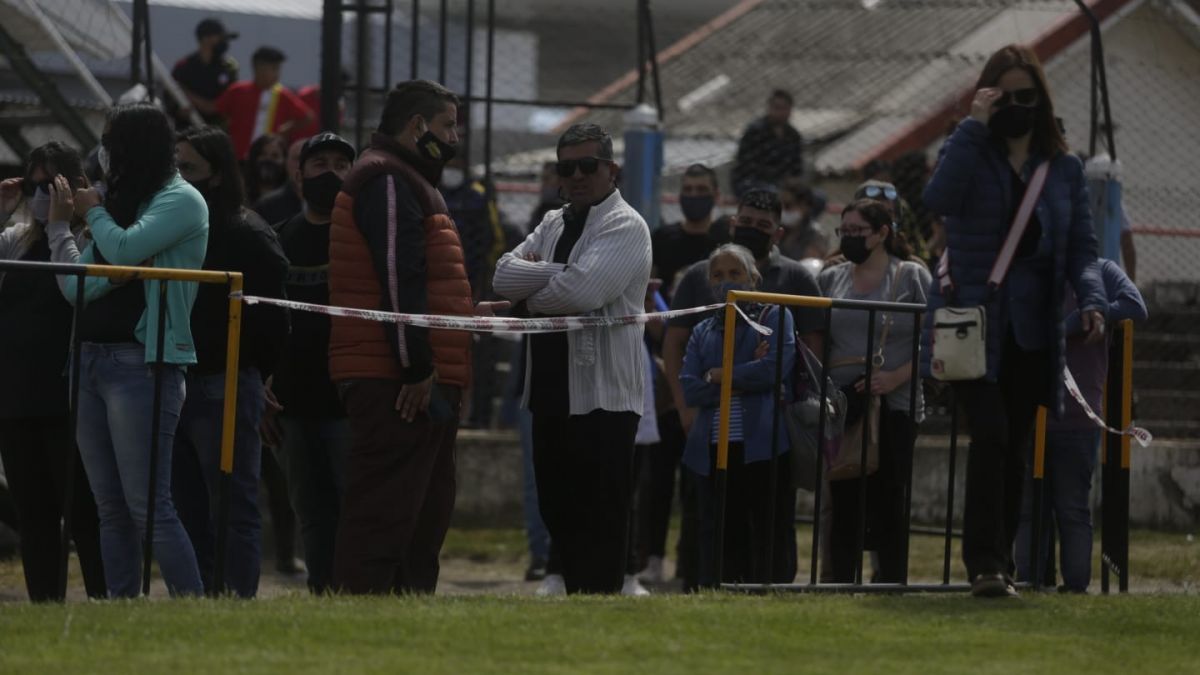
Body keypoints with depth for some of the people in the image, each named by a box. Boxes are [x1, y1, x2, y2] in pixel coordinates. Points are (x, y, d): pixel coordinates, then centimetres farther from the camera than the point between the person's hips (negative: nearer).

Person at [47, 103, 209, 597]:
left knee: (148, 505, -12)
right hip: (93, 362, 8)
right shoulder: (122, 202, 17)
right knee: (110, 508, 7)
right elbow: (76, 287, 12)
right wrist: (59, 225, 9)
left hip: (141, 365, -8)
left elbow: (123, 250, -20)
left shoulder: (180, 200, -5)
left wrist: (94, 212, -2)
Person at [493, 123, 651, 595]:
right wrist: (559, 274, -12)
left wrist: (530, 297, -5)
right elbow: (505, 276, 3)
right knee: (558, 511, 11)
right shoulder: (553, 225, 18)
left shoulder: (624, 227, -7)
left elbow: (582, 291, -22)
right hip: (552, 394, 8)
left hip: (602, 398, -8)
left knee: (600, 521, -6)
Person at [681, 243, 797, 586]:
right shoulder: (703, 332, 18)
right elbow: (689, 389, 4)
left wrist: (720, 376, -1)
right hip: (714, 451, 4)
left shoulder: (774, 317, 9)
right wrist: (743, 380, -6)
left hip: (762, 446, -4)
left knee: (769, 533, -4)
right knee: (718, 536, 3)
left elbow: (775, 367, -9)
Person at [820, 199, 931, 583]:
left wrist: (896, 377, -15)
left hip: (893, 404, -4)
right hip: (840, 405, 4)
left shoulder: (912, 277, 2)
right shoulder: (831, 279, 14)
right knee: (842, 503, 3)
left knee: (887, 503, -5)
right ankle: (840, 585, 6)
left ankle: (892, 581, -1)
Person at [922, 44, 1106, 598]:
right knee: (990, 434, -18)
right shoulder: (969, 152, 4)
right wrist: (974, 126, -16)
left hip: (1032, 329, 3)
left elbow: (1082, 247, 10)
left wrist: (1091, 300, -9)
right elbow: (940, 199, -18)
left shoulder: (1063, 168, 12)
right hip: (973, 321, -3)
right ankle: (986, 562, -20)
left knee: (1014, 447, 6)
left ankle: (1000, 561, 14)